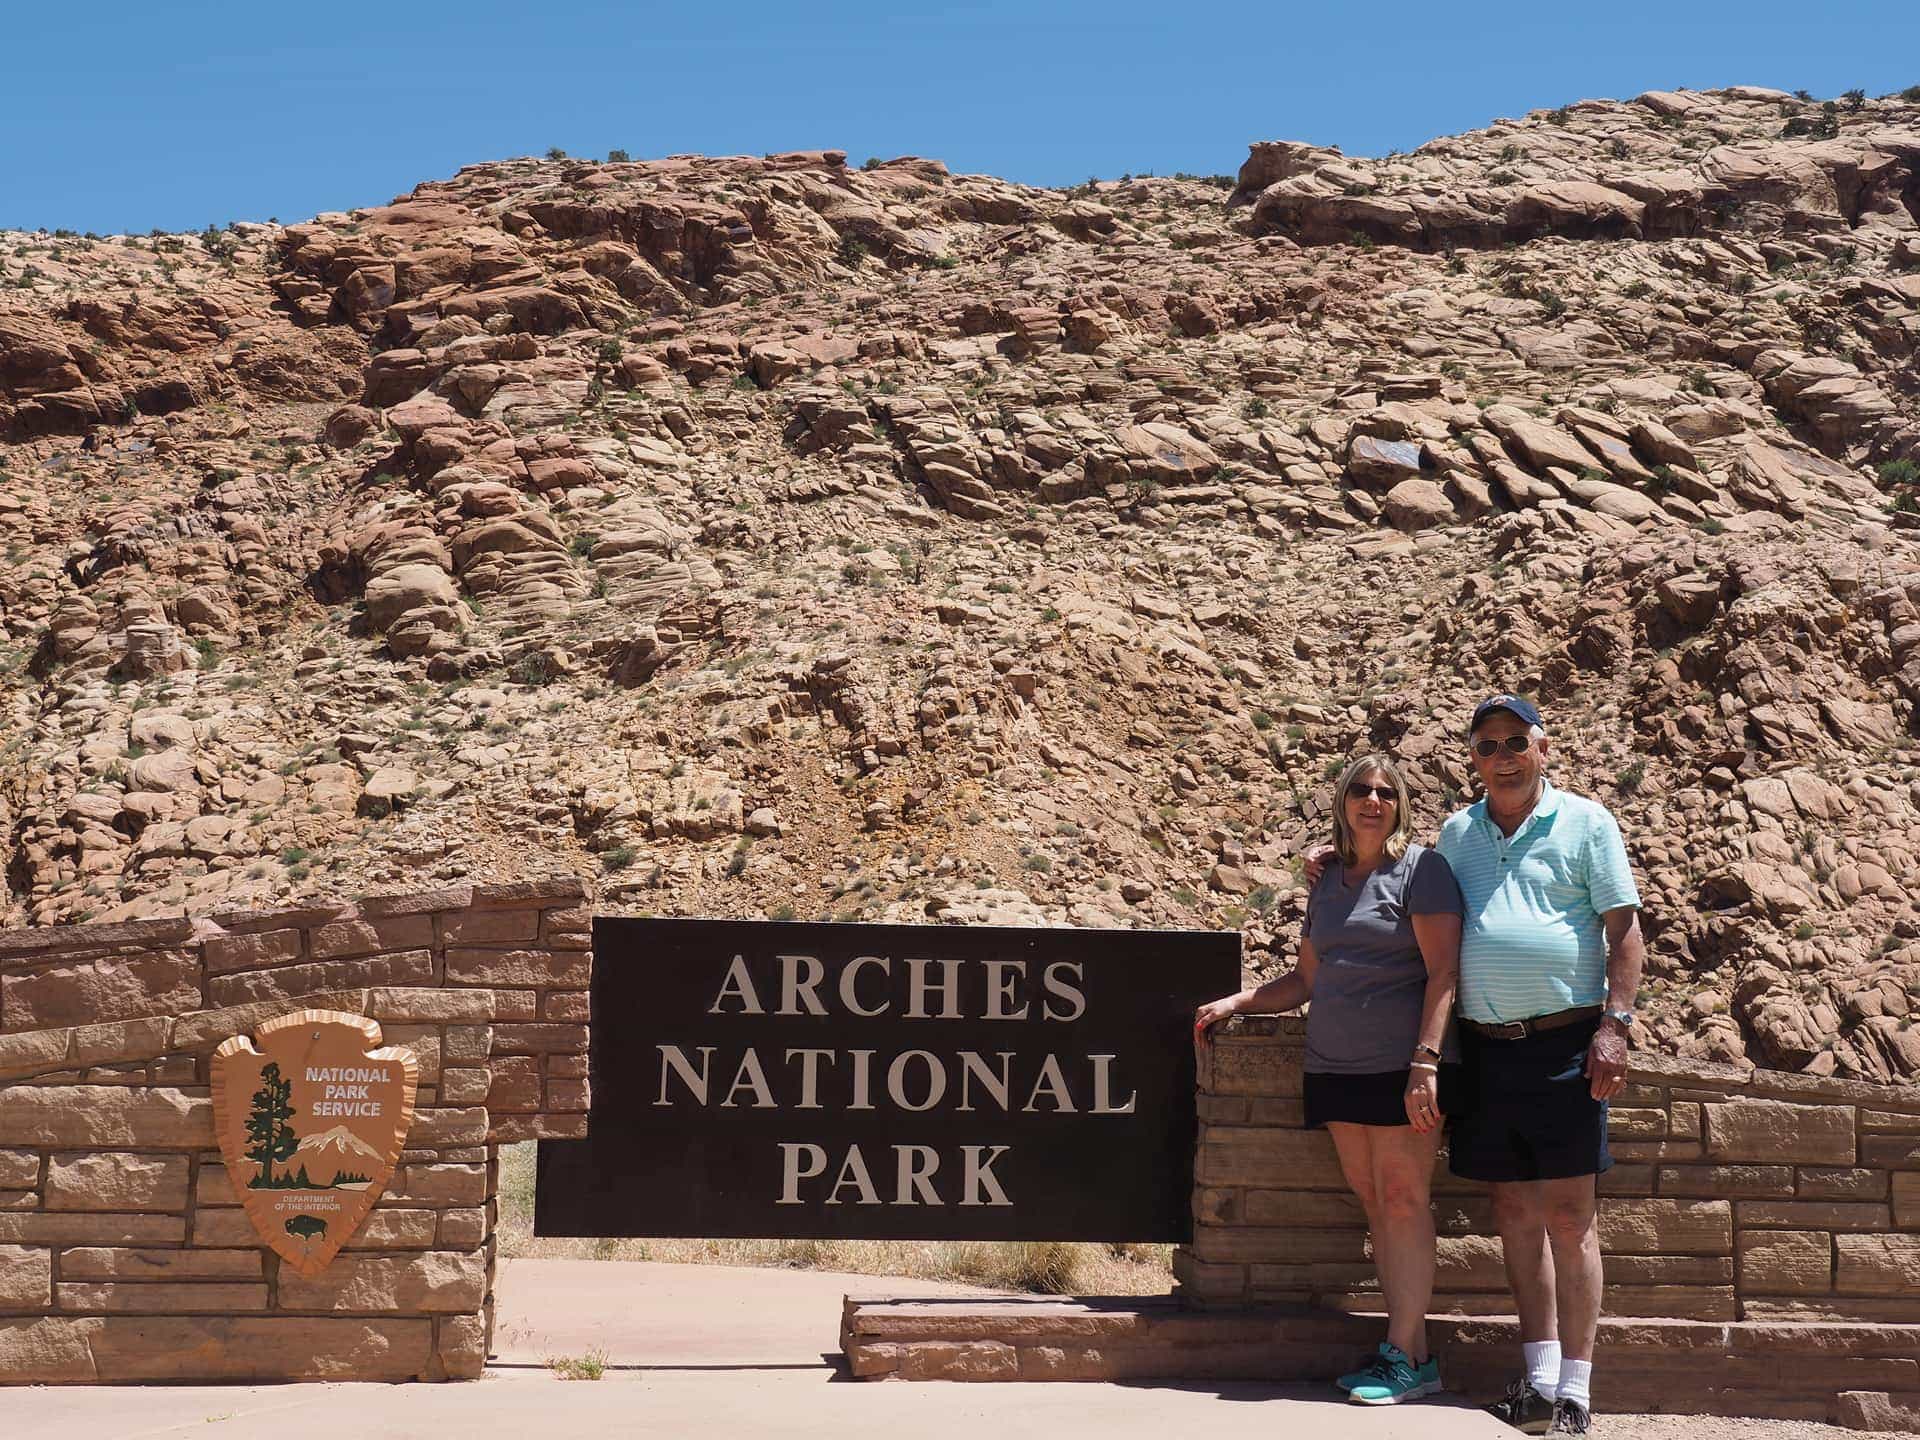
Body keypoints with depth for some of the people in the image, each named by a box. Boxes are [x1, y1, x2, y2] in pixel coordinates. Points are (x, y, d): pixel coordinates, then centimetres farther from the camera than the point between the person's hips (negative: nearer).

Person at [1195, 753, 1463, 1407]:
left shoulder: (1420, 868, -2)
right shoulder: (1329, 882, 17)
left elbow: (1443, 972, -9)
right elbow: (1308, 978, 24)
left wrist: (1425, 1061, -17)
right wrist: (1235, 1003, 14)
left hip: (1402, 1065, -6)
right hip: (1336, 1066, 6)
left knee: (1401, 1197, -7)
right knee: (1372, 1199, 4)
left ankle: (1406, 1356, -5)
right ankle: (1408, 1348, 8)